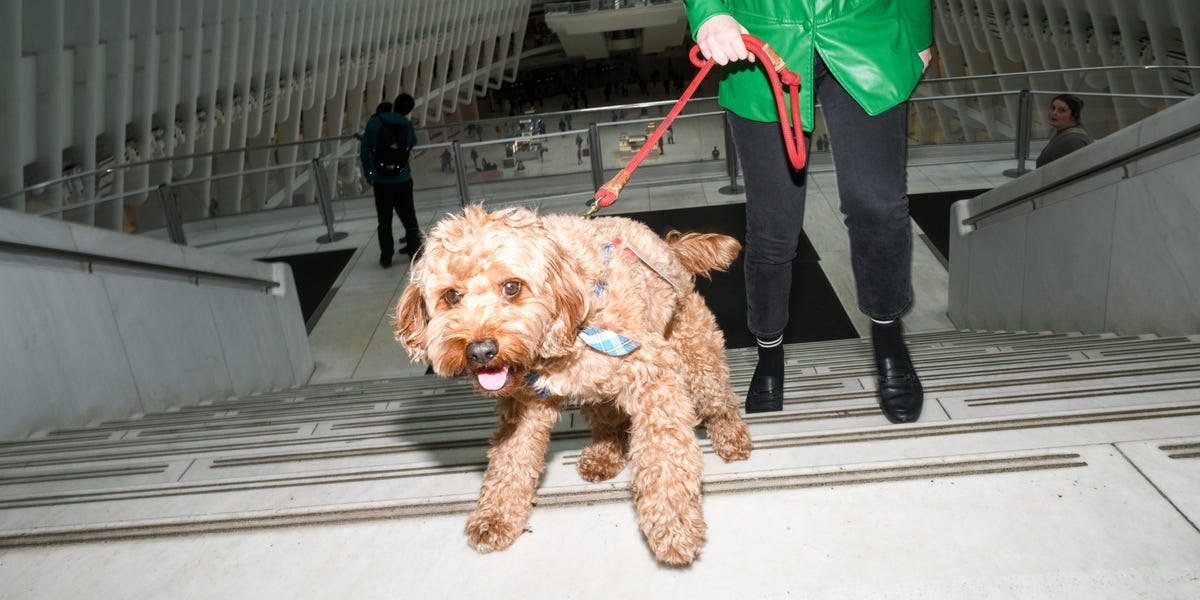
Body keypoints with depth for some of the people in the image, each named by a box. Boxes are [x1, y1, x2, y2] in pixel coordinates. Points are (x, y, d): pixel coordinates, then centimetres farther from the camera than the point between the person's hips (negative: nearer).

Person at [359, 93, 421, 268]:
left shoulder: (374, 122, -9)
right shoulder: (406, 125, -5)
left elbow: (364, 151, -5)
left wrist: (368, 173, 6)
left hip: (381, 181, -1)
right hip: (403, 179, 1)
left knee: (384, 221, 9)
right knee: (408, 217, 15)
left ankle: (386, 257, 13)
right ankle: (415, 249, 22)